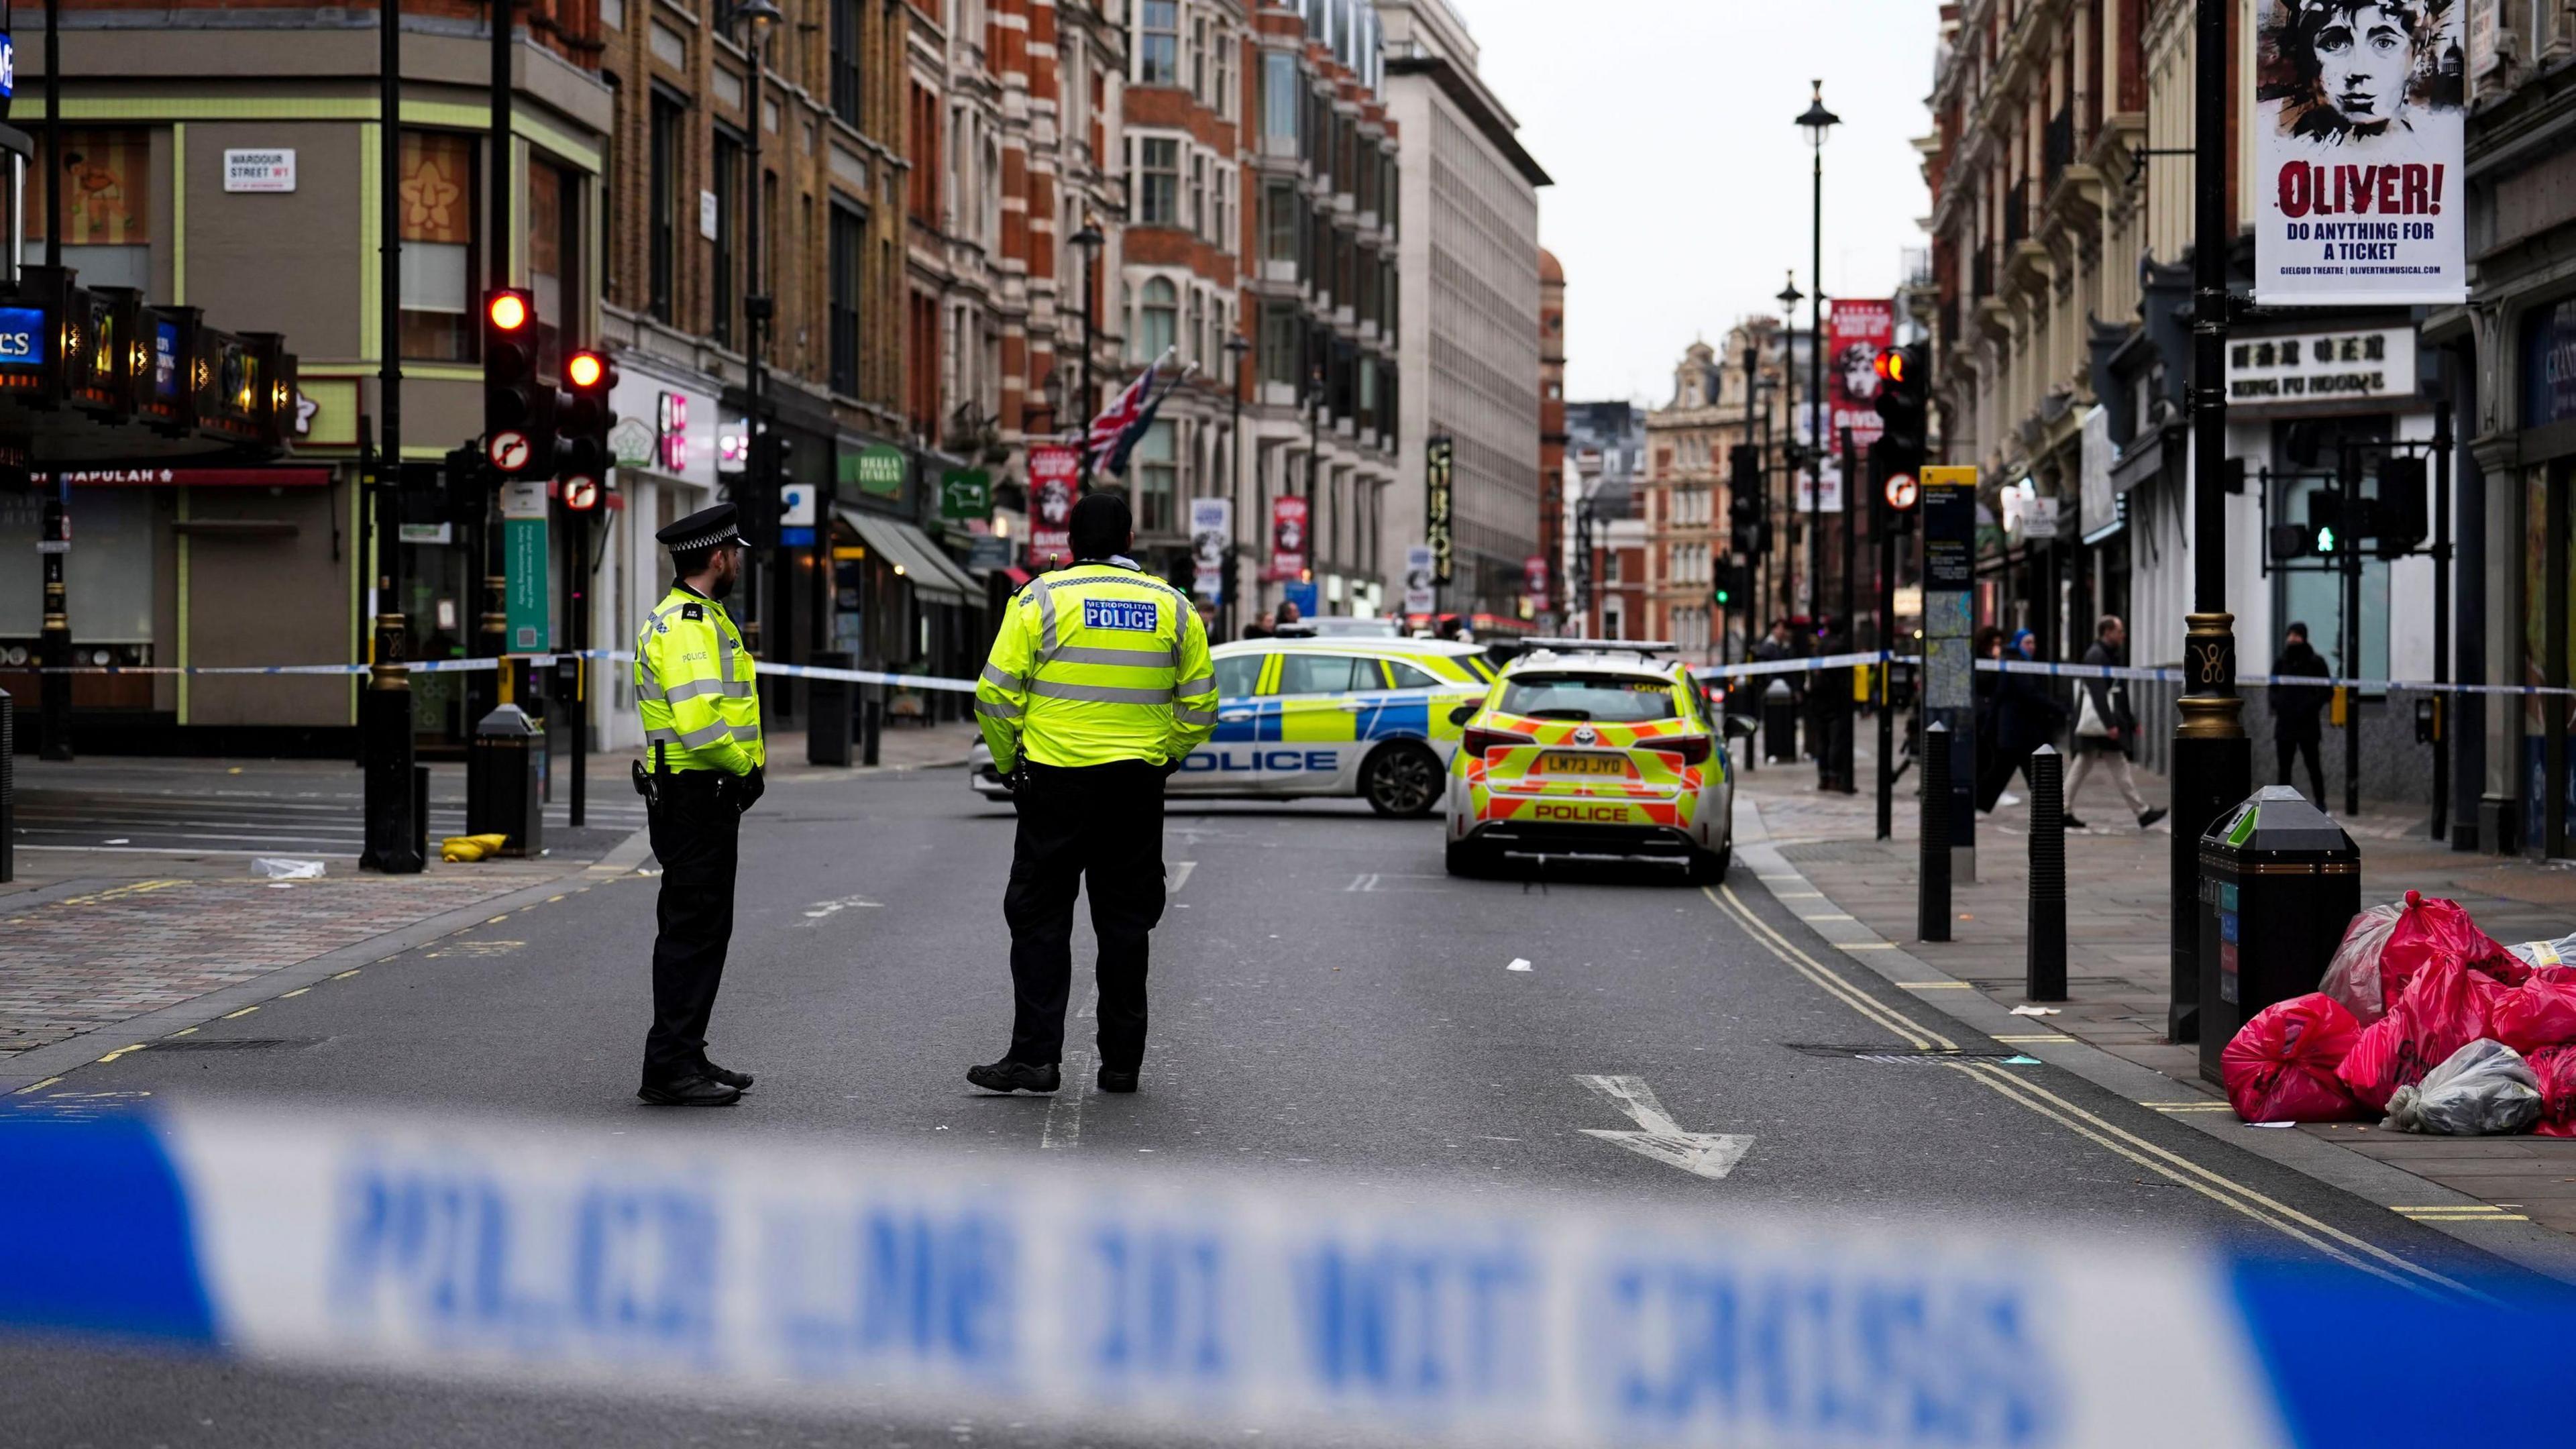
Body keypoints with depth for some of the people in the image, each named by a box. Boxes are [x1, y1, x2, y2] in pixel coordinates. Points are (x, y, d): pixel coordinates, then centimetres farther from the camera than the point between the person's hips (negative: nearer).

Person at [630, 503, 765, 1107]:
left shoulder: (701, 618, 18)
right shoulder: (684, 625, -17)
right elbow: (699, 721, -27)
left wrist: (744, 766, 11)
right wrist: (744, 766, -13)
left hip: (708, 799, 11)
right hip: (695, 798, -11)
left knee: (703, 930, 15)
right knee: (692, 932, -8)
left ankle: (686, 1058, 22)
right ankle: (669, 1068, -6)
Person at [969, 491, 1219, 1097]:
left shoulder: (1041, 598, -3)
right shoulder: (1172, 606, 5)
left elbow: (997, 694, -6)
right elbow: (1199, 708, 8)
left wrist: (1010, 762, 8)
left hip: (1056, 780, -3)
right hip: (1138, 785, 3)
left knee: (1041, 919, 3)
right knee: (1126, 923, 9)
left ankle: (1035, 1054, -4)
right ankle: (1122, 1061, 11)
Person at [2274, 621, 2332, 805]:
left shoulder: (2315, 662, 0)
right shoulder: (2281, 663, 10)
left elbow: (2327, 692, 1)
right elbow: (2273, 690, 17)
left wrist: (2311, 706, -12)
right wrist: (2278, 705, -3)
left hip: (2307, 723, -3)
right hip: (2284, 722, 3)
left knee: (2313, 764, -2)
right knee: (2284, 767, 2)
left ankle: (2320, 802, 5)